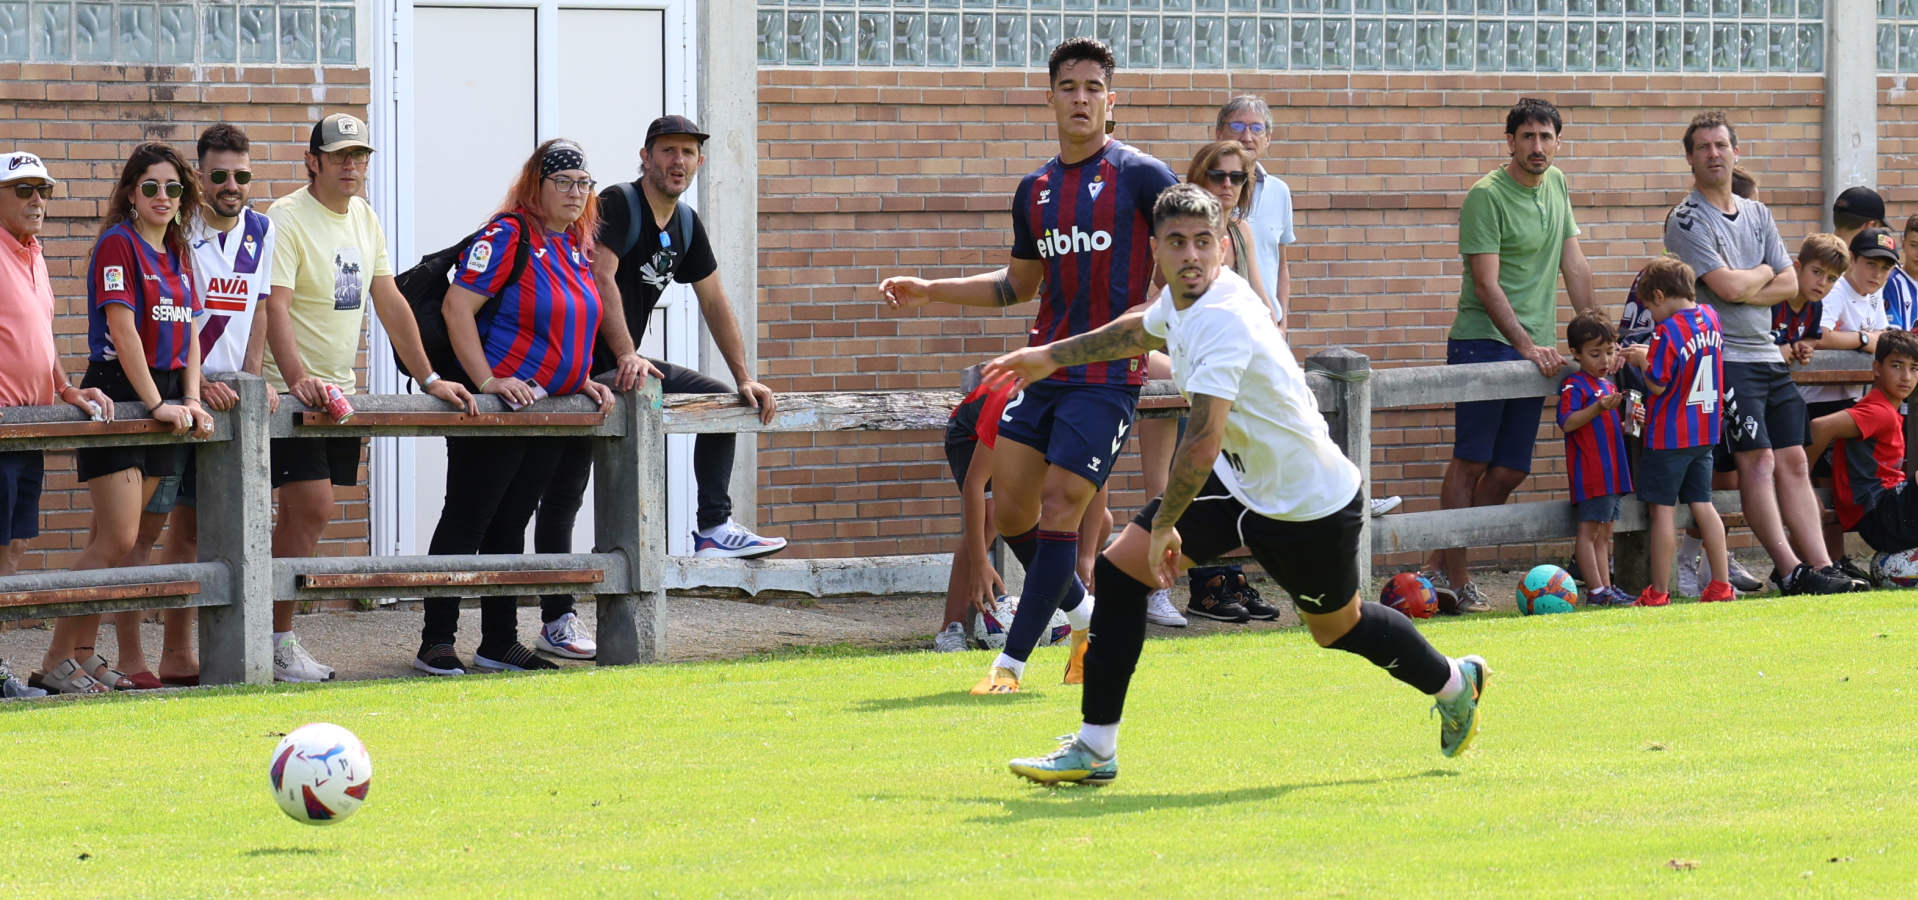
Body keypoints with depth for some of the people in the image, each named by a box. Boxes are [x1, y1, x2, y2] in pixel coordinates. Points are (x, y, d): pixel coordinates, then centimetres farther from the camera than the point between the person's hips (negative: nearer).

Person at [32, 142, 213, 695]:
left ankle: (83, 655, 10)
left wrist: (191, 401, 1)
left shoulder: (178, 252, 16)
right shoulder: (118, 244, -8)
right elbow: (122, 329, -15)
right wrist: (156, 404, -17)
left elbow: (189, 331, 14)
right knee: (116, 540, -12)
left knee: (113, 539, 7)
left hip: (164, 397, 7)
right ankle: (56, 664, -9)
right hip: (118, 394, -7)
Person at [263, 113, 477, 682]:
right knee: (312, 507, -14)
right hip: (293, 390, -7)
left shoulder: (364, 218, 12)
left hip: (340, 388, 7)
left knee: (302, 513, 6)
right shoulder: (286, 219, -12)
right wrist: (297, 379, -35)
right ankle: (278, 643, -9)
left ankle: (275, 637, 8)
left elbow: (389, 302, 15)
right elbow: (275, 307, -22)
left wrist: (429, 379, 10)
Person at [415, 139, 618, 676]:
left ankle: (499, 643, 17)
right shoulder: (508, 235, -13)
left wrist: (582, 381, 11)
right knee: (467, 522, -5)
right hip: (498, 405, -8)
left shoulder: (576, 246, 13)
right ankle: (436, 643, -2)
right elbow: (456, 307, -18)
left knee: (510, 525, 13)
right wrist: (487, 380, -23)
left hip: (549, 410, 8)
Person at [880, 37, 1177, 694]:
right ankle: (1080, 610, 29)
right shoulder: (1034, 190, 12)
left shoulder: (1141, 176, -6)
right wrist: (928, 292, 18)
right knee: (1011, 508, 5)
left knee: (1059, 509, -10)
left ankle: (1012, 662, -7)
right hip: (1044, 367, 6)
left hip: (1108, 375, -6)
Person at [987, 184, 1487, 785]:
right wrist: (1052, 356, 30)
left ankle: (1454, 683, 47)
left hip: (1309, 503, -8)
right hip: (1238, 483, 8)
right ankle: (1094, 750, -2)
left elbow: (1203, 445, -39)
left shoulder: (1223, 319, -33)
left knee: (1338, 627, 15)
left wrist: (1165, 524, -27)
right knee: (1119, 569, -6)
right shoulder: (1183, 299, -5)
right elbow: (1143, 330, 24)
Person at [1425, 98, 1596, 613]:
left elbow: (1574, 266, 17)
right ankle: (1454, 577, -6)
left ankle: (1442, 565, 10)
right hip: (1484, 340, -7)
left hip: (1537, 349, 7)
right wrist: (1526, 345, -21)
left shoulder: (1556, 185, 13)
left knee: (1510, 469, 4)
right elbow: (1487, 285, -14)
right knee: (1472, 460, -8)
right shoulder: (1487, 196, -10)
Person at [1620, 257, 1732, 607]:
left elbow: (1658, 385, -19)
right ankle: (1721, 584, 11)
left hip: (1668, 434, -7)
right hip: (1705, 432, 7)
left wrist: (1643, 362, -1)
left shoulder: (1668, 332, -19)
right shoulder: (1710, 319, 4)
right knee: (1702, 504, 12)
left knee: (1662, 509, -1)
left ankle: (1658, 592, 1)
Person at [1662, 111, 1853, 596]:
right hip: (1724, 357, -7)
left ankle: (1820, 565, -3)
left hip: (1767, 352, 7)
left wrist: (1743, 289, -7)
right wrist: (1763, 273, 4)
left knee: (1794, 461, 1)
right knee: (1758, 460, -14)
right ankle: (1789, 570, -17)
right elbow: (1727, 286, -16)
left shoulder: (1757, 214, 17)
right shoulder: (1687, 220, -6)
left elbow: (1789, 284, 9)